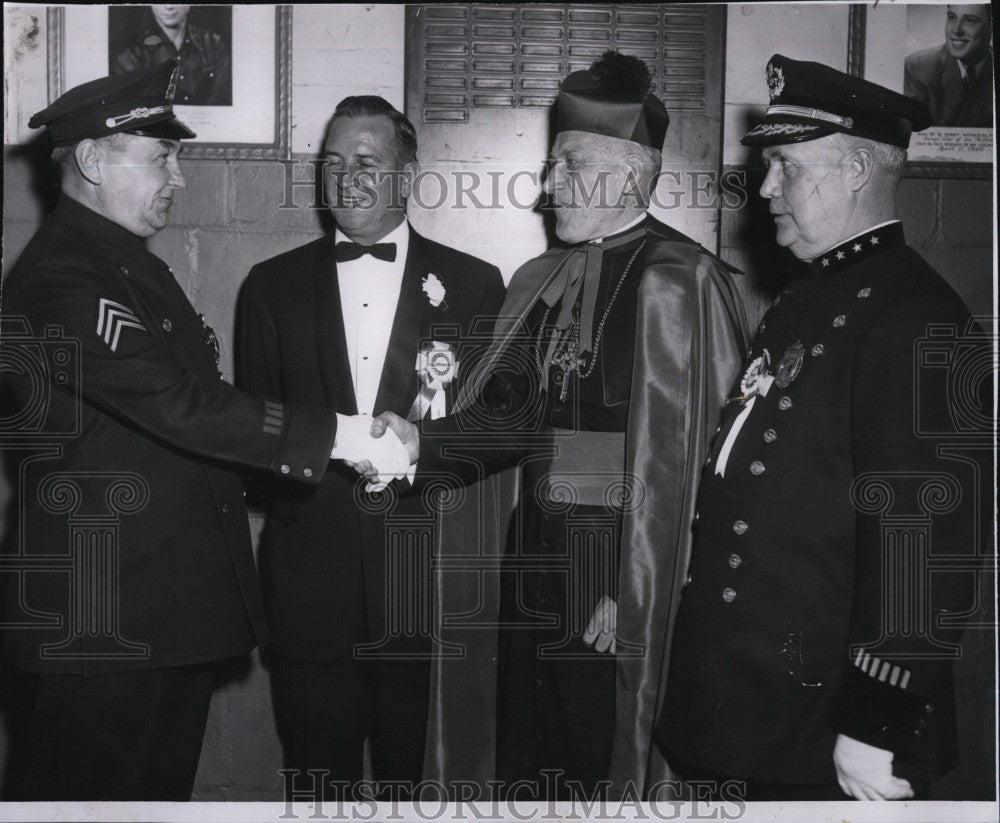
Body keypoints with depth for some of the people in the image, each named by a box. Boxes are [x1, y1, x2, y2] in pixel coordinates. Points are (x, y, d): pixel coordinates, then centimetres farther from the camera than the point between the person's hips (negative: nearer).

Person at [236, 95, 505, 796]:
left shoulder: (473, 284, 5)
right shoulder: (274, 284, 10)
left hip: (428, 576, -1)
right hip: (311, 574, 1)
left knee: (414, 770, 7)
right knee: (318, 771, 9)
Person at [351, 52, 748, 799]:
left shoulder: (677, 281, -12)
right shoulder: (543, 280, 10)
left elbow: (674, 458, -15)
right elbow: (509, 417, 11)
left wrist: (631, 598, -15)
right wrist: (419, 442, -6)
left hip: (620, 563, -6)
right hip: (540, 554, 7)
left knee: (598, 771, 6)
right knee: (525, 765, 16)